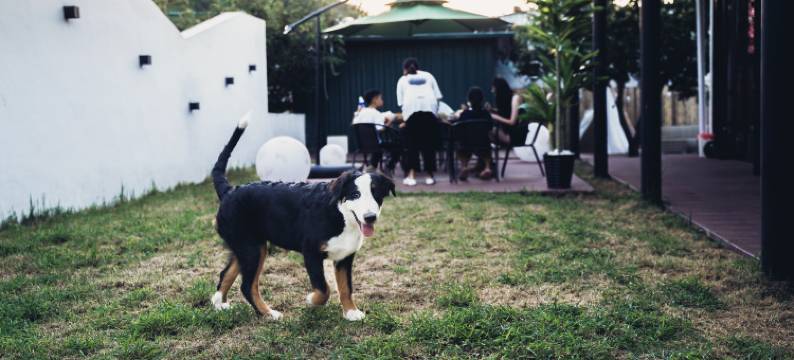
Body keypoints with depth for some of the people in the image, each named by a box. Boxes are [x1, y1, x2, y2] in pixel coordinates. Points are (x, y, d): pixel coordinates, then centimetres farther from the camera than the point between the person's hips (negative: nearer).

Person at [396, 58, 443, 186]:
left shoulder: (402, 80, 26)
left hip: (411, 109, -1)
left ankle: (411, 175, -3)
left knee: (412, 143, 5)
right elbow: (438, 96, 18)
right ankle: (430, 175, 5)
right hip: (430, 108, 1)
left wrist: (404, 117, 27)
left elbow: (401, 102, 16)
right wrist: (436, 111, 27)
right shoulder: (428, 75, 29)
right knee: (429, 143, 6)